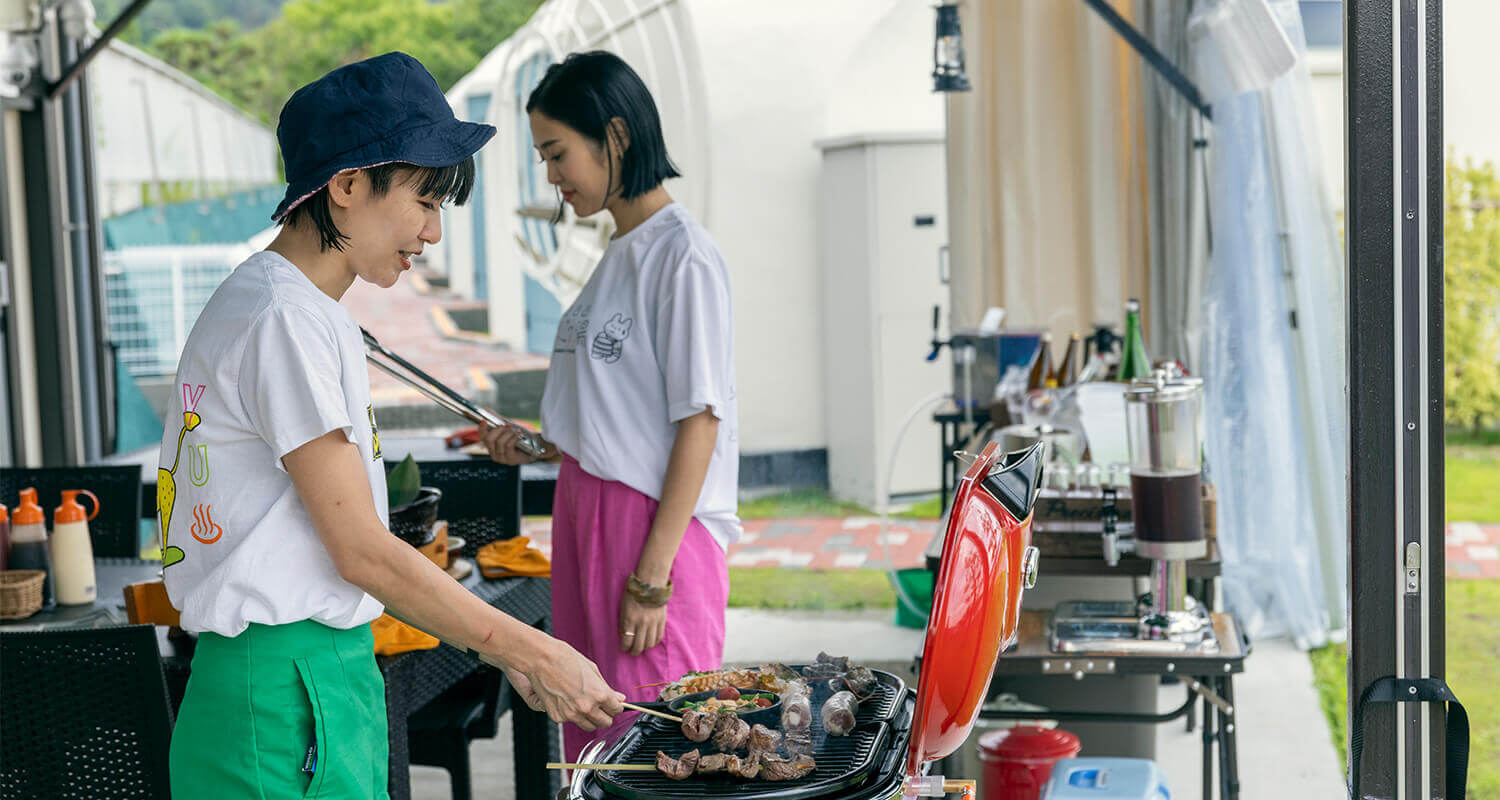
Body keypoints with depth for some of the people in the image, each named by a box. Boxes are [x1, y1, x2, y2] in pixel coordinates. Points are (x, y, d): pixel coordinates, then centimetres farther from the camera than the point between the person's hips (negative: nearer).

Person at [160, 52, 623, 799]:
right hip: (283, 690, -10)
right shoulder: (281, 318, -16)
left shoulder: (314, 315, 15)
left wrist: (497, 647, 11)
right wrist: (535, 653, -11)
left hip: (332, 674, 10)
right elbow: (361, 549, -17)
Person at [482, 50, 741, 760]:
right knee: (593, 739, 13)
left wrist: (653, 576, -18)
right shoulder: (618, 254, 14)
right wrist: (540, 444, 8)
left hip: (655, 523, -9)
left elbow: (698, 421, -16)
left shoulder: (682, 256, -13)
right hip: (587, 512, 9)